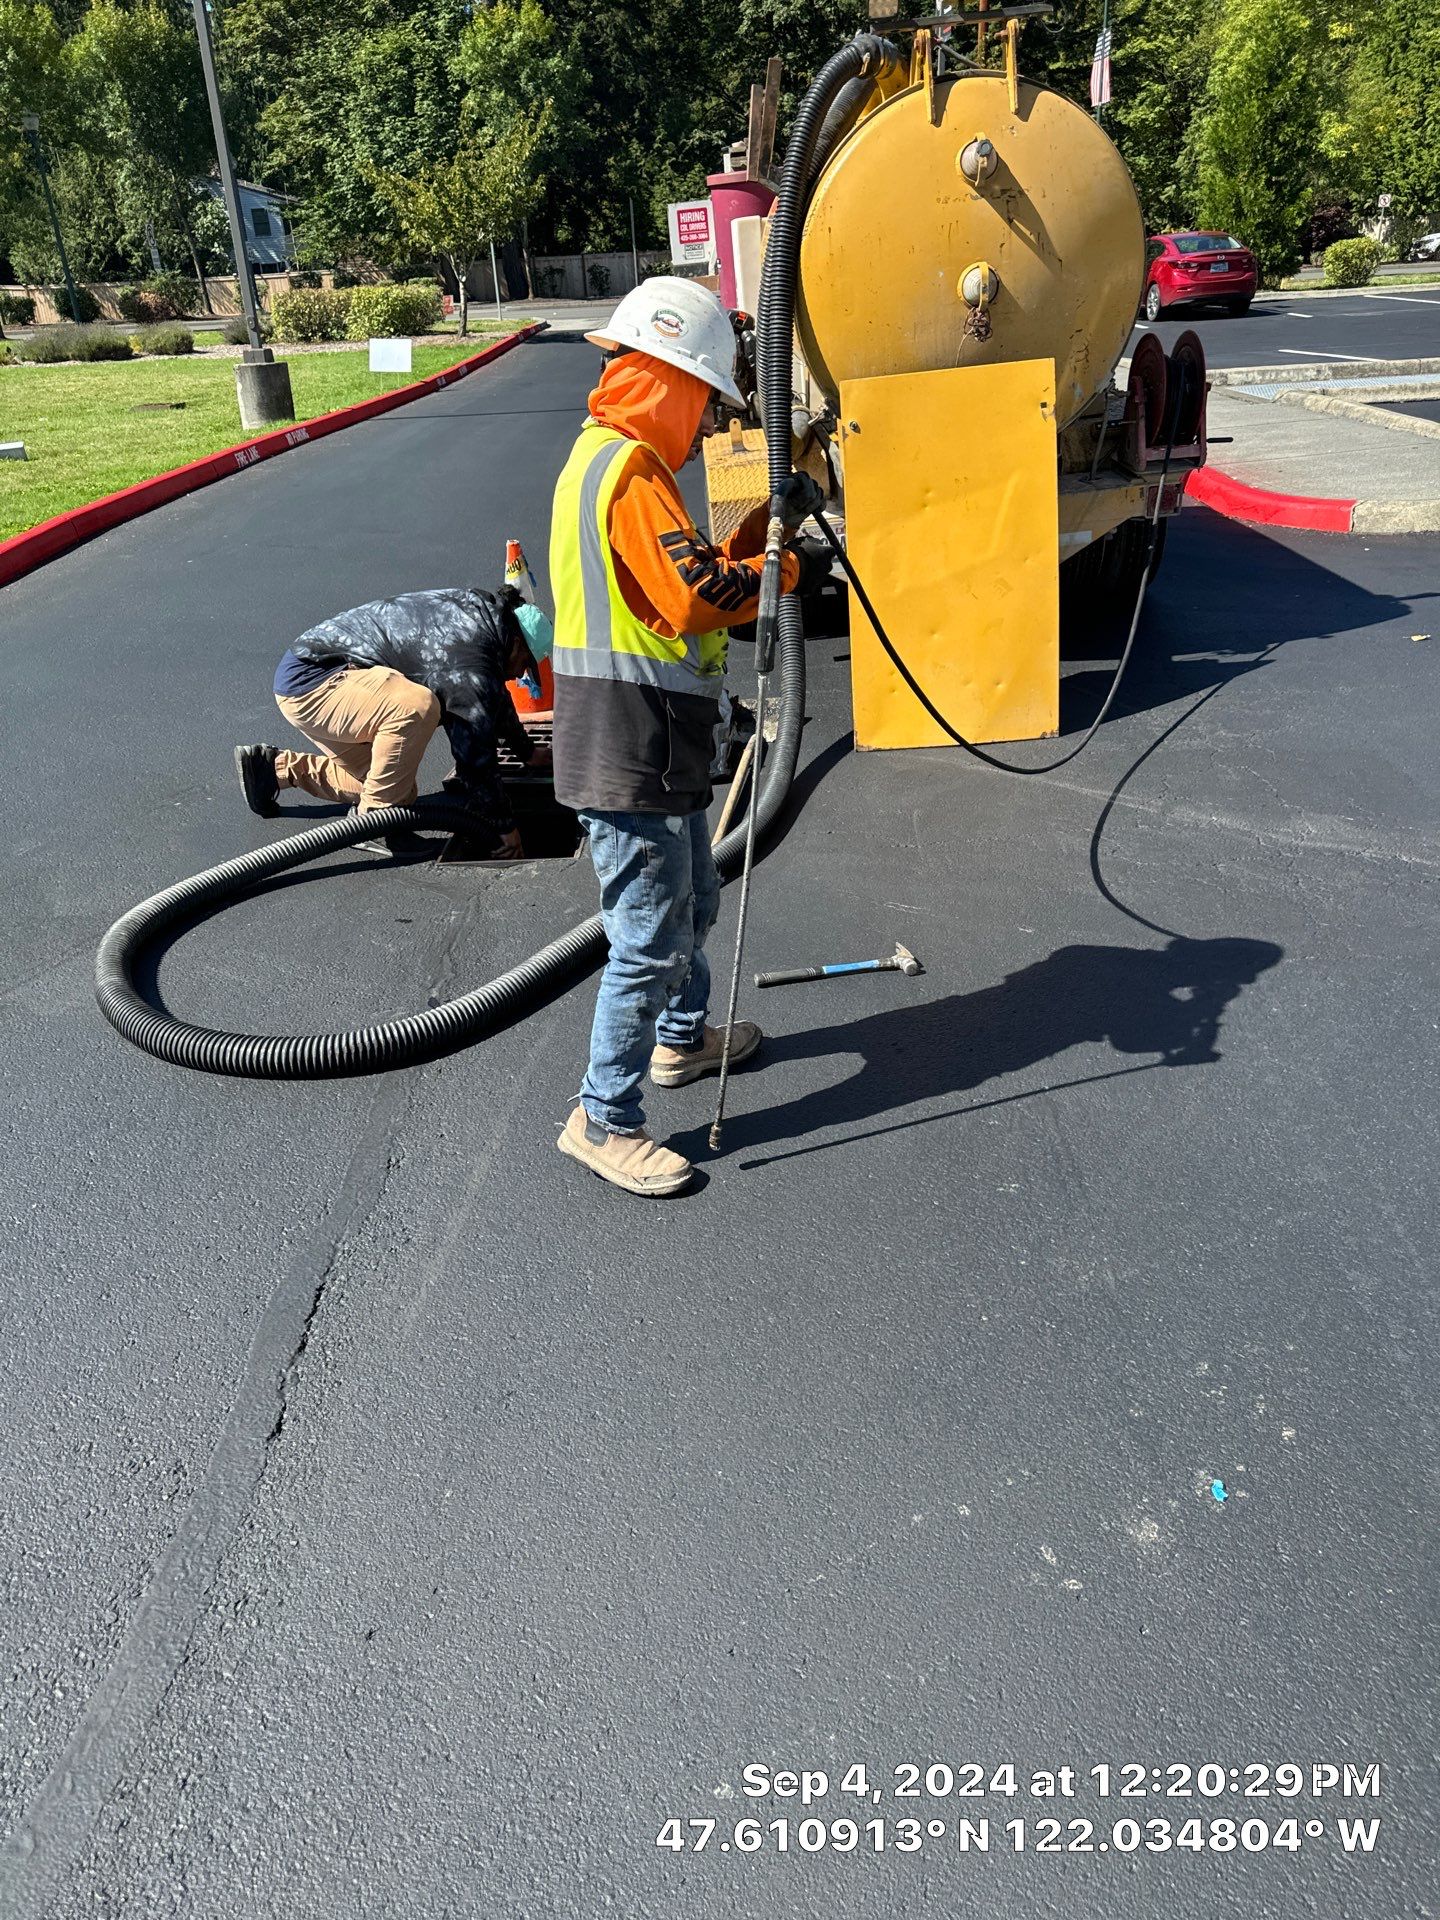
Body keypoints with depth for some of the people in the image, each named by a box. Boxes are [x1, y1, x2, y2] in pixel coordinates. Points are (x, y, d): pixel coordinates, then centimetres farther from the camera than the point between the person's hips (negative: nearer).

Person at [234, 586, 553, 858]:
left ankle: (274, 767, 24)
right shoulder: (469, 663, -22)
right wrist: (506, 832, -10)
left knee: (401, 791, 14)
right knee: (417, 706, -34)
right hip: (307, 679, -10)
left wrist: (527, 751, 31)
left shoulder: (478, 606, 7)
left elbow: (493, 696, 23)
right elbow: (474, 753, -18)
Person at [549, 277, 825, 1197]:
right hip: (631, 752, -11)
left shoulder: (613, 458, 17)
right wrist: (786, 569, -8)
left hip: (653, 748, 11)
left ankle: (682, 1037, 46)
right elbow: (700, 598, -24)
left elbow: (695, 572, 18)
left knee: (692, 901, 26)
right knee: (650, 941, -3)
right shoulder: (631, 471, -17)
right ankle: (606, 1120, 9)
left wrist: (770, 523, 11)